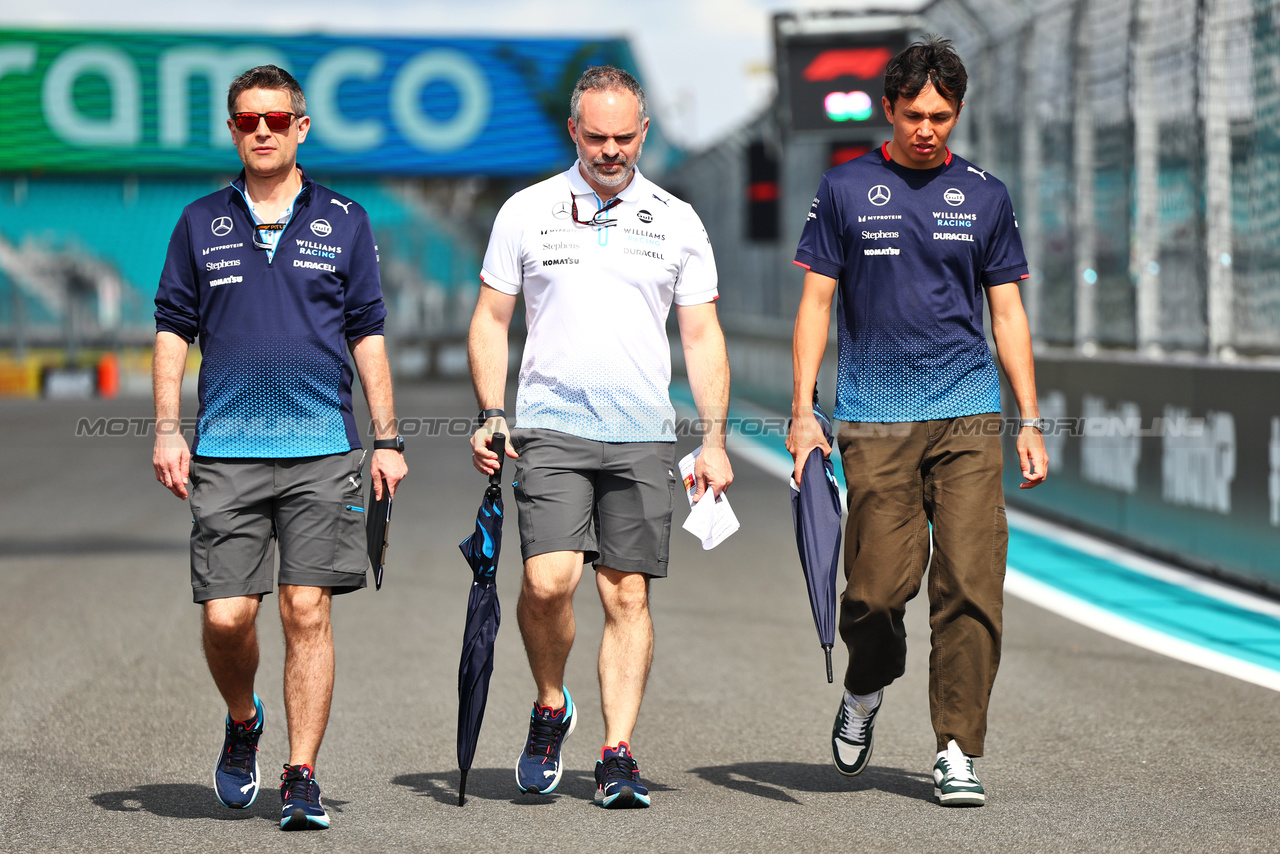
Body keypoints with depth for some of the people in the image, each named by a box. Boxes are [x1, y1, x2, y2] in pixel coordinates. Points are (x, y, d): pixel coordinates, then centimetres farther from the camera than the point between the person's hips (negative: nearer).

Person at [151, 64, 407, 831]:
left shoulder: (344, 222, 8)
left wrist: (388, 439, 5)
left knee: (308, 610, -5)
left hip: (323, 450, -1)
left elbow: (368, 336, 9)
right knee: (226, 616, -4)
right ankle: (243, 724, 26)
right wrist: (168, 431, 1)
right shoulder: (201, 224, 10)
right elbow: (174, 331, 11)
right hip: (226, 452, 1)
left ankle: (303, 778, 1)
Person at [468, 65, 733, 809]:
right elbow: (491, 321, 10)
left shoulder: (677, 221, 7)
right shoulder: (526, 212, 5)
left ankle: (618, 756, 5)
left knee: (628, 594, 0)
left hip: (643, 437, 1)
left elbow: (702, 335, 8)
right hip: (551, 429, -1)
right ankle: (551, 707, 10)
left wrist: (714, 438, 0)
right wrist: (491, 415, -1)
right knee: (548, 581, -16)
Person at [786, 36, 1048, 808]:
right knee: (881, 583, -5)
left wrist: (1031, 421, 7)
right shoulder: (846, 189, 5)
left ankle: (957, 752, 0)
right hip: (874, 419, -1)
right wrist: (803, 411, -3)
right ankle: (865, 692, 27)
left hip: (969, 417, 1)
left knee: (970, 584, -7)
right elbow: (816, 303, 6)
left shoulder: (985, 195, 10)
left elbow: (1008, 312, 13)